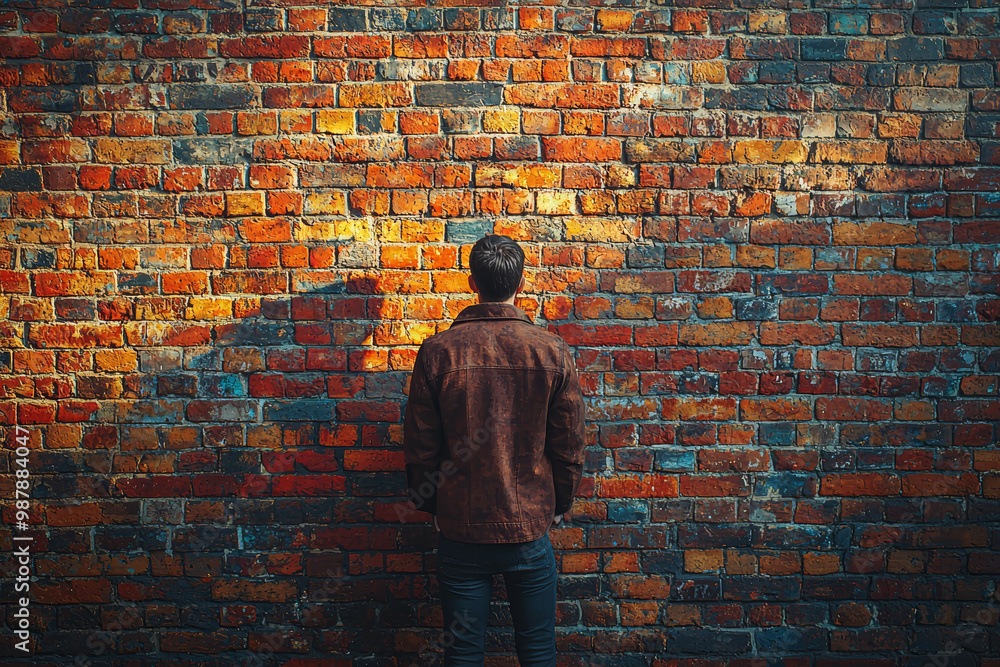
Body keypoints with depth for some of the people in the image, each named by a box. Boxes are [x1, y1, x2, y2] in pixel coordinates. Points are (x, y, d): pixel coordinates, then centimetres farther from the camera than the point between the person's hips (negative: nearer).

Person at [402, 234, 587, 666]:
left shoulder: (437, 351, -9)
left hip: (460, 527, 0)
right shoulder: (553, 351, -8)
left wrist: (429, 504, 13)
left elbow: (420, 446, -3)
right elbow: (570, 445, -2)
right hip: (530, 525, 0)